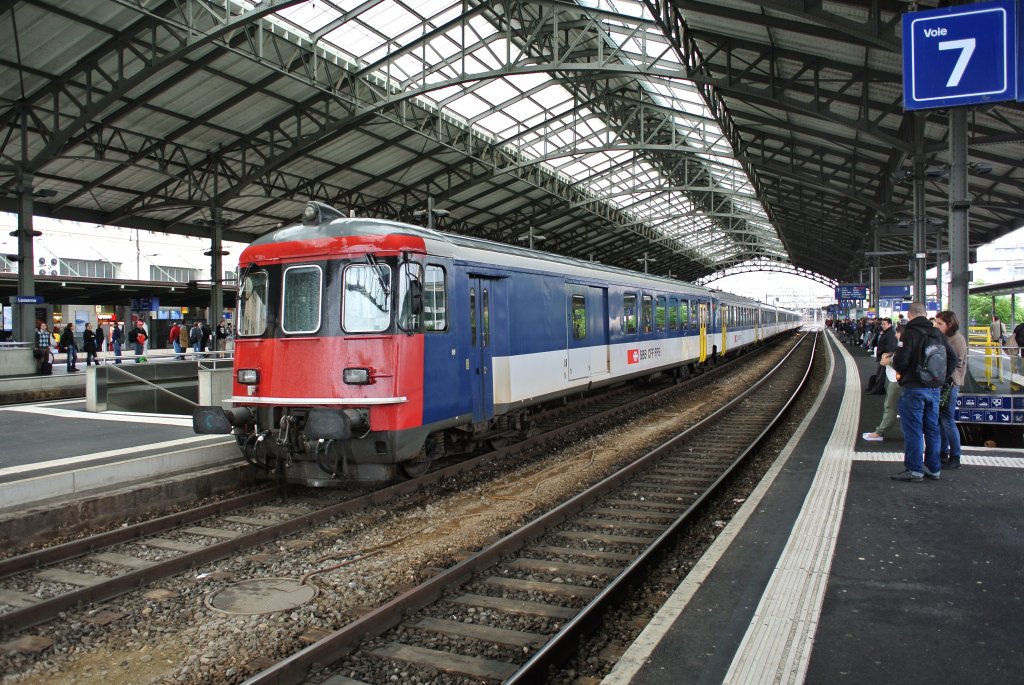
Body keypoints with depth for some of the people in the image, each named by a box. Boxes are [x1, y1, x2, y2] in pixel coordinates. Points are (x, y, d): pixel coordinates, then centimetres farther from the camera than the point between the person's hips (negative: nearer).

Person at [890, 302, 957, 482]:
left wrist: (897, 366, 3)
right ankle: (933, 468, 20)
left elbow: (900, 361, -19)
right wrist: (942, 378, 15)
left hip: (914, 388, -7)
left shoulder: (910, 333, -13)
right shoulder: (938, 334, 9)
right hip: (935, 388, 7)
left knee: (913, 429, -2)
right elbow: (952, 358, 12)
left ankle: (914, 470, 0)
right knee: (932, 429, 13)